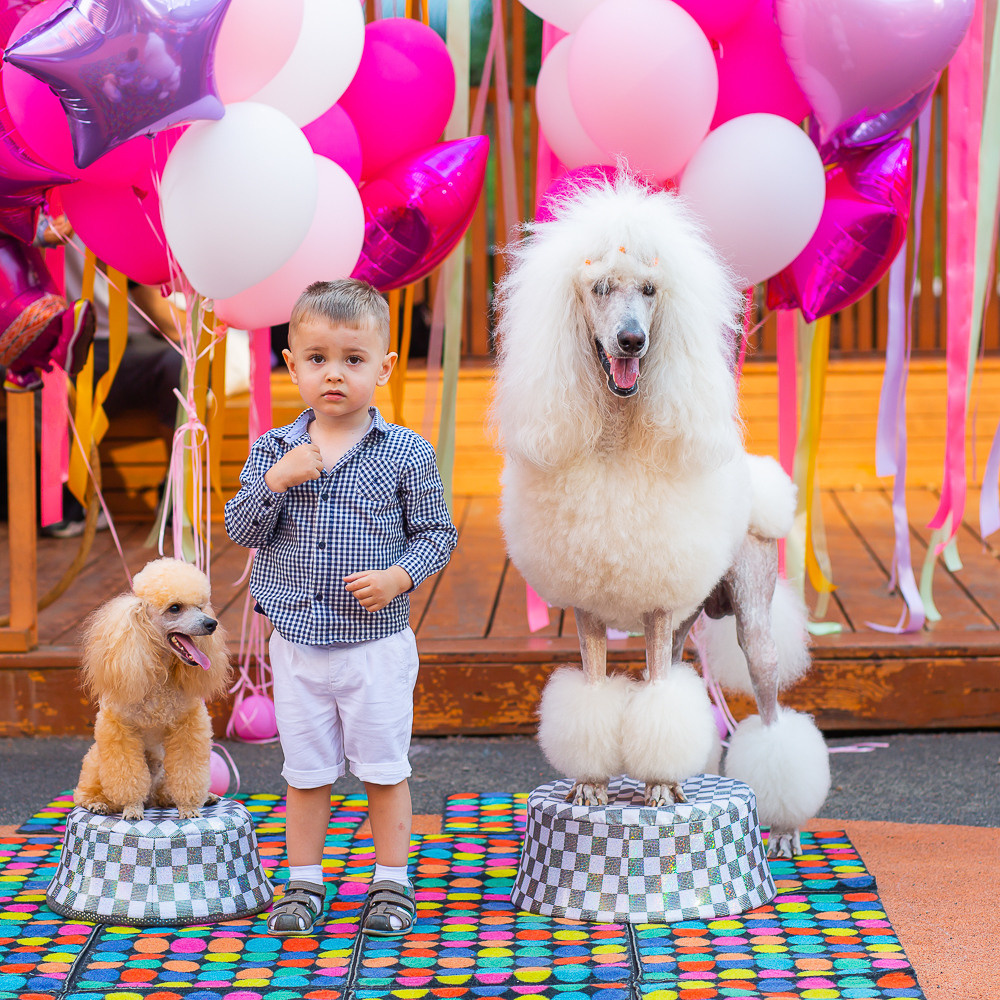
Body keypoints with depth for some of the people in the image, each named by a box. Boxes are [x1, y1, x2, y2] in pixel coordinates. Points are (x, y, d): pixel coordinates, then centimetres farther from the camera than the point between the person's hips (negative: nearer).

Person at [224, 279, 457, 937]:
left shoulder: (406, 453, -6)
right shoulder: (274, 450, 1)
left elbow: (436, 533, -1)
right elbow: (242, 530, -1)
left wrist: (397, 577, -17)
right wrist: (276, 482, -17)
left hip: (376, 642, -2)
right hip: (296, 642, 2)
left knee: (385, 768, 7)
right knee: (306, 771, 12)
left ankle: (392, 883, 20)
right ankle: (305, 884, 24)